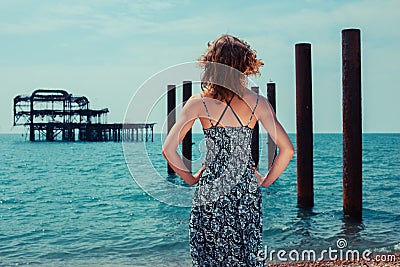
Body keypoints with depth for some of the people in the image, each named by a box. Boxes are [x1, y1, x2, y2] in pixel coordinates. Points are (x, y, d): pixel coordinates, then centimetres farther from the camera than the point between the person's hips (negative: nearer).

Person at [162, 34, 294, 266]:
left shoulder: (199, 103, -5)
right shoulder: (257, 103, -2)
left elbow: (168, 149, -7)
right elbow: (287, 149, -4)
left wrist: (192, 179, 6)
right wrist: (265, 182, 8)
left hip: (210, 192, -1)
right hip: (247, 192, 1)